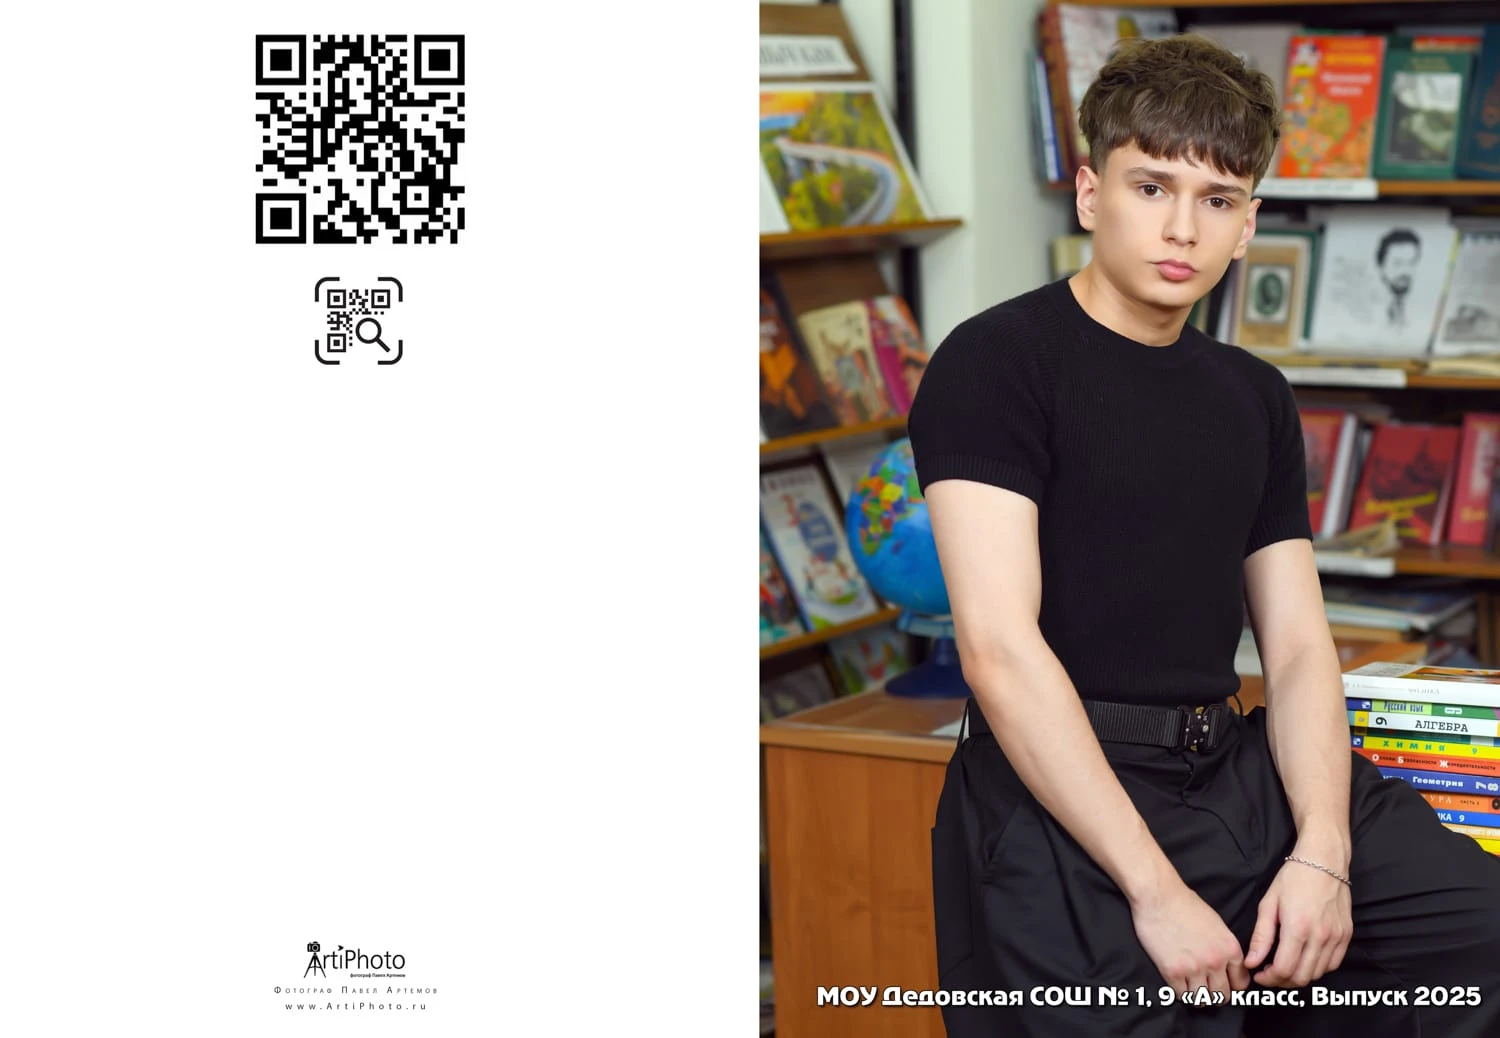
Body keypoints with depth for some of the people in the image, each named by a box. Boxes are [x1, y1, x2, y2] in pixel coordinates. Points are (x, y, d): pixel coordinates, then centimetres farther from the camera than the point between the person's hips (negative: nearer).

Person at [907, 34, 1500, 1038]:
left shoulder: (1255, 398, 14)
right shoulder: (995, 364, -7)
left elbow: (1299, 649, 11)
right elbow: (1001, 650, -17)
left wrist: (1323, 853, -8)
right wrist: (1156, 889, -21)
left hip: (1239, 769, 6)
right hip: (1065, 800, -6)